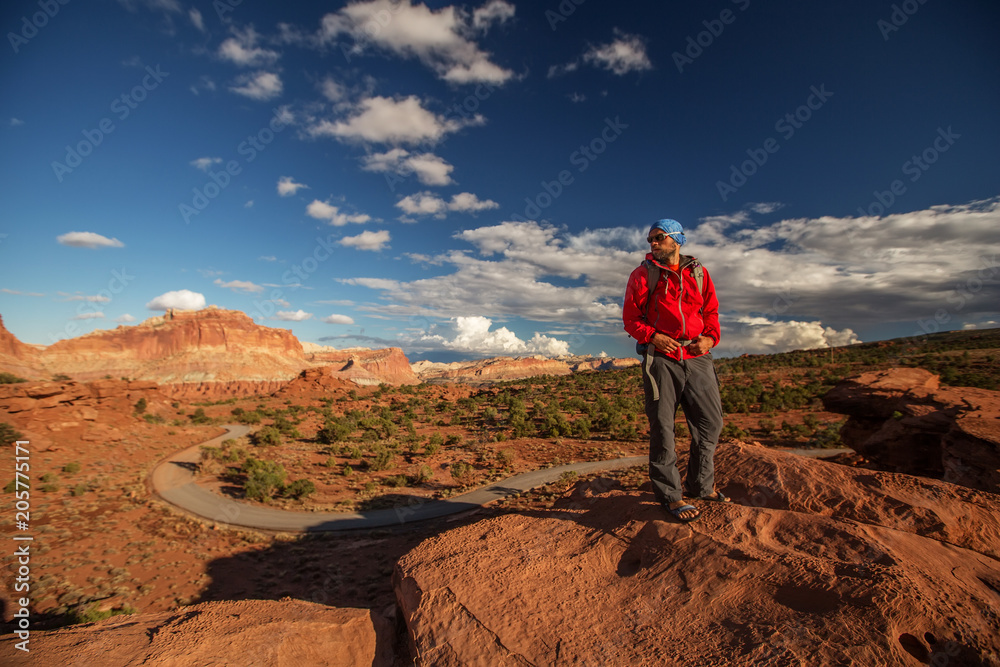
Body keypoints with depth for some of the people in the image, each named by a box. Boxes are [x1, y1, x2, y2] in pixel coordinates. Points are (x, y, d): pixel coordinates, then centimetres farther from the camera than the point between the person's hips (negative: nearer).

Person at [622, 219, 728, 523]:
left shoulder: (699, 273, 13)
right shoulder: (642, 274, 5)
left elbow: (711, 311, 17)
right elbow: (630, 317, 3)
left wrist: (710, 337, -2)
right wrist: (651, 336, -14)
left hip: (697, 357, 4)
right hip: (660, 358, -3)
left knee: (710, 421, 9)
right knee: (662, 427, -1)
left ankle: (702, 485, 29)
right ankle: (670, 495, 11)